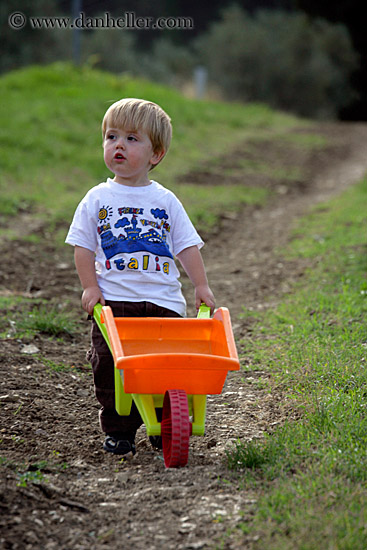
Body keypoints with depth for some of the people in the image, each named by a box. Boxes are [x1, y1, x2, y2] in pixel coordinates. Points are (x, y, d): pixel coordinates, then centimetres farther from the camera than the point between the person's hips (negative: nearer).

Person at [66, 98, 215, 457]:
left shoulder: (165, 201, 9)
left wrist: (201, 285, -1)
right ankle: (117, 430, 9)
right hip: (114, 300, 0)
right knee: (109, 364, -6)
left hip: (163, 301, 1)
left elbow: (187, 246, 9)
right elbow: (82, 246, 6)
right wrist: (90, 287, -5)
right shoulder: (98, 198, 7)